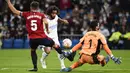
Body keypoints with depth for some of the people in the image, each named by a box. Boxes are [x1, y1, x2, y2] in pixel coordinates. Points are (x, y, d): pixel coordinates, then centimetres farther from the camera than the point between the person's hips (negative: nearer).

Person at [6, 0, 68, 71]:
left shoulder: (26, 14, 4)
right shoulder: (41, 15, 2)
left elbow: (14, 11, 6)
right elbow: (46, 22, -16)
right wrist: (47, 30, 4)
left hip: (32, 39, 1)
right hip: (42, 37, -1)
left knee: (33, 51, 25)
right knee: (54, 44, 18)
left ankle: (35, 67, 20)